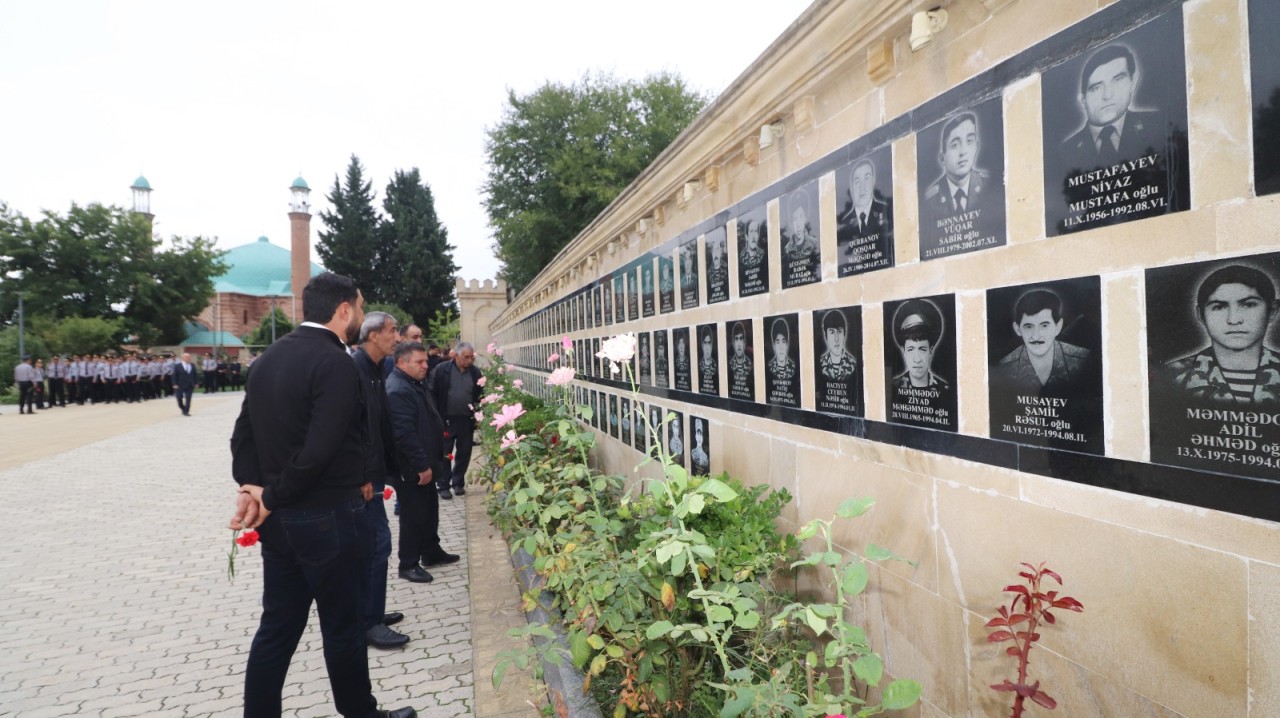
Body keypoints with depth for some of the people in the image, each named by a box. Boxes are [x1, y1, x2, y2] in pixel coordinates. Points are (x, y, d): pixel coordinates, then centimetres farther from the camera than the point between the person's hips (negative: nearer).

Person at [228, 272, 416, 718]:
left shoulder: (268, 358, 9)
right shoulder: (335, 363, -19)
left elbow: (243, 433, 8)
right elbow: (319, 450, -25)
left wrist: (251, 485, -2)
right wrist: (273, 497, -12)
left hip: (279, 517, 8)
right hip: (328, 517, -7)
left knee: (277, 626, 16)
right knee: (342, 626, 9)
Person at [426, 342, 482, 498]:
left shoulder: (475, 372, 1)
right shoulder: (442, 369, -9)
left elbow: (480, 395, 11)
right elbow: (431, 392, -5)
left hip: (467, 420, 3)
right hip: (446, 420, -3)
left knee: (464, 453, 11)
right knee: (444, 454, 6)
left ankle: (458, 482, 27)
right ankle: (443, 486, 17)